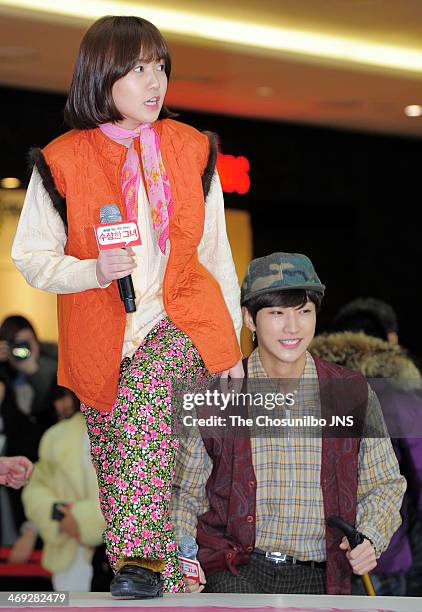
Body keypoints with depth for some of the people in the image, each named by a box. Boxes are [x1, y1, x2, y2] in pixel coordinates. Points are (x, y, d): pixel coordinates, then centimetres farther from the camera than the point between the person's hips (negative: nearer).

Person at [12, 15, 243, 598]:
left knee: (144, 399, -31)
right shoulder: (63, 162, -5)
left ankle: (141, 558, -37)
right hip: (101, 340, 1)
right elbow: (31, 256, 0)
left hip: (181, 322, -1)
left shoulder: (192, 150, 4)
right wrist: (94, 270, -19)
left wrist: (231, 342, 10)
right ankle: (168, 585, 19)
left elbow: (215, 251, 10)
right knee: (117, 474, 3)